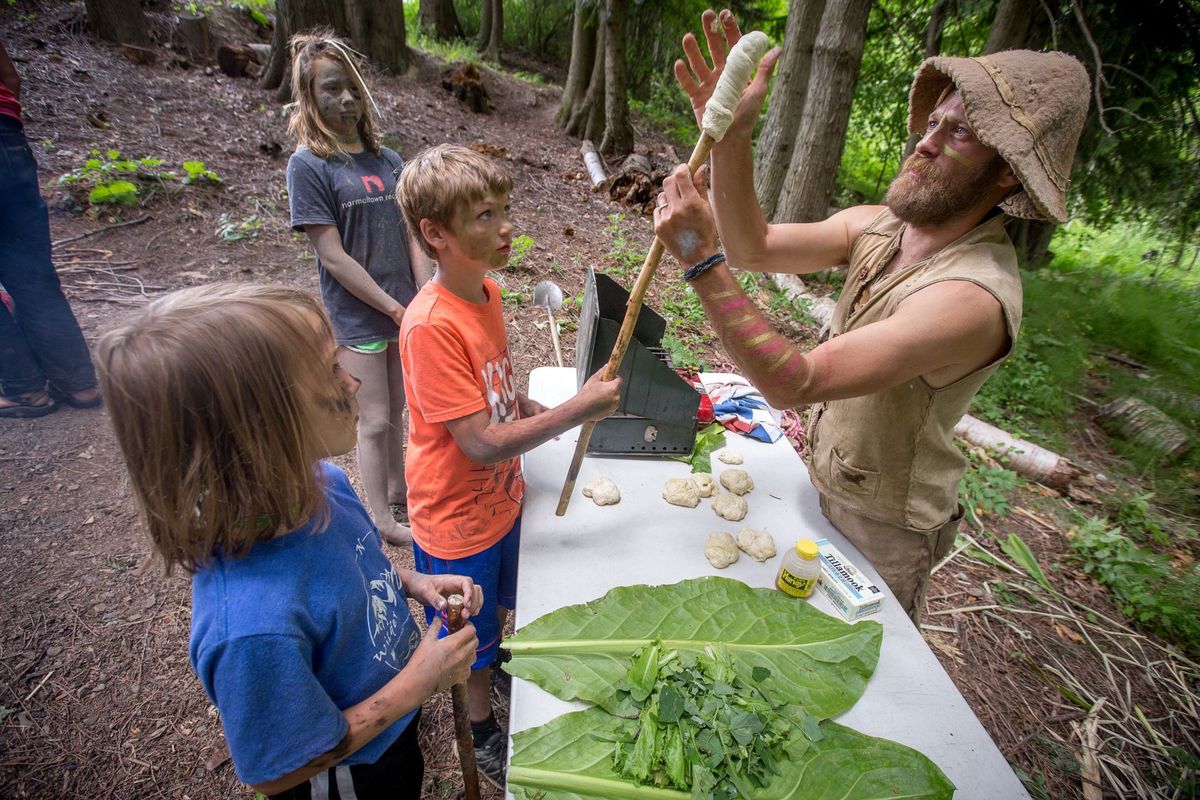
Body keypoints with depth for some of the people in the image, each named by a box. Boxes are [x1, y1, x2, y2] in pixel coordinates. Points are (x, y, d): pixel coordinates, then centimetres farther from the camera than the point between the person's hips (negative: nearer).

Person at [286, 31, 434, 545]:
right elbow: (332, 255, -14)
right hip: (358, 319, -5)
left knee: (396, 412, 19)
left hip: (406, 313, 5)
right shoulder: (308, 165, -10)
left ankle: (397, 492, 39)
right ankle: (382, 520, 25)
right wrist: (396, 308, -15)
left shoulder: (386, 161, 7)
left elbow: (412, 235, 5)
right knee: (374, 422, 6)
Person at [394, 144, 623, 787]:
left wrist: (530, 408, -6)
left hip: (503, 495, 7)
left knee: (499, 609, 31)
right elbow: (483, 444, -31)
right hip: (458, 519, -7)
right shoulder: (431, 325, -31)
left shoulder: (486, 289, -5)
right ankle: (483, 728, 49)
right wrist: (577, 410, -30)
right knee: (470, 636, 21)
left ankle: (494, 669, 62)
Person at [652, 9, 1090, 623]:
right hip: (822, 484, 7)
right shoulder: (878, 227, -8)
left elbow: (795, 382, -39)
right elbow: (755, 248, -13)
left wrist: (702, 259, -42)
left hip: (878, 530, -7)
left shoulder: (973, 296, -33)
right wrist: (730, 137, -26)